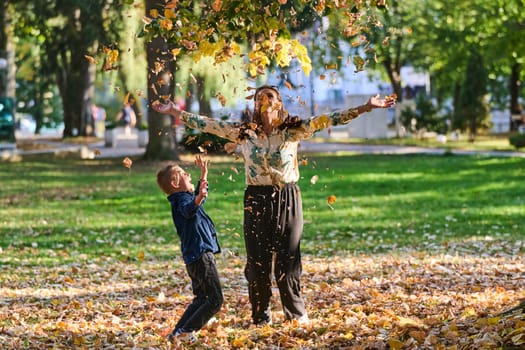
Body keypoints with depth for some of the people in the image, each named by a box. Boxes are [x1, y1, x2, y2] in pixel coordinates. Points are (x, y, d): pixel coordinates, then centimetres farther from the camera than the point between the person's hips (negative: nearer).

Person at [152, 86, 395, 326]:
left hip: (287, 201, -1)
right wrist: (174, 112, 1)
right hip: (256, 201, 1)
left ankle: (296, 314, 17)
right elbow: (208, 124, 4)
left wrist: (366, 107, -15)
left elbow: (326, 120, -8)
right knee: (257, 261, 5)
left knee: (287, 261, 1)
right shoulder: (244, 133, 2)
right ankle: (261, 317, 18)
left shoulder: (293, 131, -2)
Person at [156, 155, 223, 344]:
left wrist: (204, 173, 42)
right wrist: (199, 198, -61)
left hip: (196, 257, 10)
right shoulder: (183, 200, -15)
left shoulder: (186, 197, 16)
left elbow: (199, 196, 40)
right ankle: (186, 332, -8)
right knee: (215, 300, -7)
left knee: (201, 298, 18)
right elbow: (189, 209, -41)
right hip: (201, 256, -10)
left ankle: (178, 331, 16)